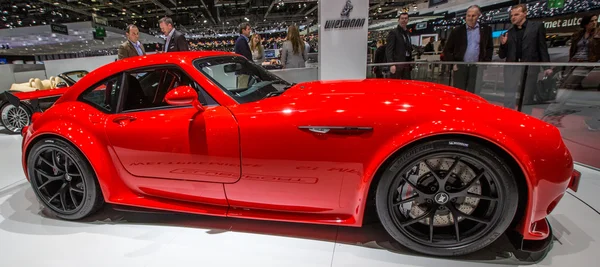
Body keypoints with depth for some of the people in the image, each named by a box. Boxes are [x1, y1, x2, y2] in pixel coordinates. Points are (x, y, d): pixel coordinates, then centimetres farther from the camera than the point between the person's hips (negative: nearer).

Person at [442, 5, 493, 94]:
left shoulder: (486, 29, 6)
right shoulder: (457, 31, 3)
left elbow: (489, 48, 12)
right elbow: (447, 49, 6)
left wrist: (485, 63, 2)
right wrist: (452, 64, -2)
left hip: (477, 68, 1)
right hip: (460, 67, 0)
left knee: (473, 93, 1)